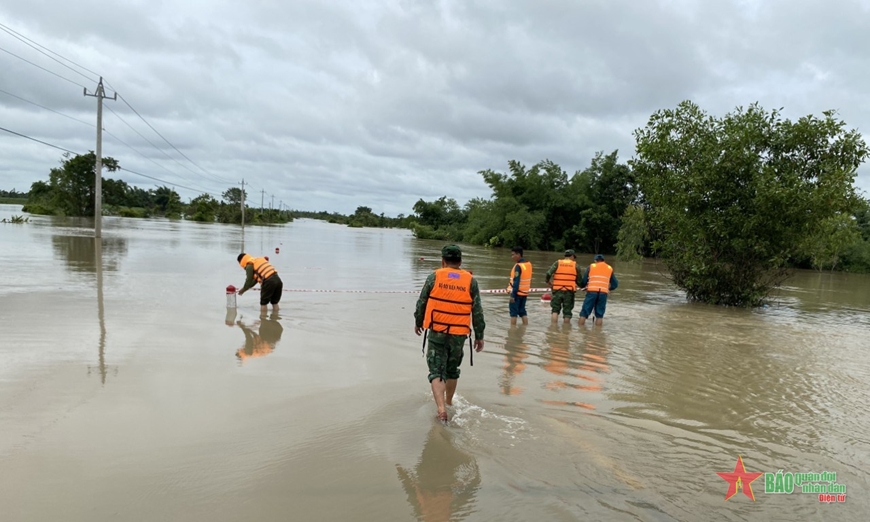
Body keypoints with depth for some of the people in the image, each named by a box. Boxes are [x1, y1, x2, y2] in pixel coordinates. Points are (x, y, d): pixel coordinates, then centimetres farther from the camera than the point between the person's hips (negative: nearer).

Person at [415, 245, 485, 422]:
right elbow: (477, 311, 0)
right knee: (452, 370, 21)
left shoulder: (434, 277, -4)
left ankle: (441, 408, -14)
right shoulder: (470, 281, -1)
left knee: (437, 371, 2)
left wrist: (418, 322, 20)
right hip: (459, 334, 2)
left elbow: (422, 302, 3)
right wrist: (479, 336, 8)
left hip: (437, 332, -2)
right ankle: (449, 401, 38)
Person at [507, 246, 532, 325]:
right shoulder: (529, 264, 6)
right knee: (522, 311, 16)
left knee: (513, 311, 1)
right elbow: (529, 280, 12)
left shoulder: (518, 266, -18)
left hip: (517, 292, -8)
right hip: (525, 292, 8)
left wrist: (513, 295, -20)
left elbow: (516, 282, -21)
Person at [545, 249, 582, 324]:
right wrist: (579, 285, 25)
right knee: (567, 311, 9)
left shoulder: (557, 263, 4)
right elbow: (579, 279, 6)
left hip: (557, 290, 1)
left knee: (555, 309, 9)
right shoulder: (575, 265, 4)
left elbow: (548, 273, -7)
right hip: (569, 291, -1)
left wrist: (548, 282, 9)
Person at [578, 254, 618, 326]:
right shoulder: (610, 268, 20)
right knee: (599, 314, 8)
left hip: (592, 291, -2)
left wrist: (582, 287, 28)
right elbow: (615, 284, 18)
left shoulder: (591, 266, 14)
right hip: (603, 293, 2)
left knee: (584, 312, 4)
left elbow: (584, 280, 8)